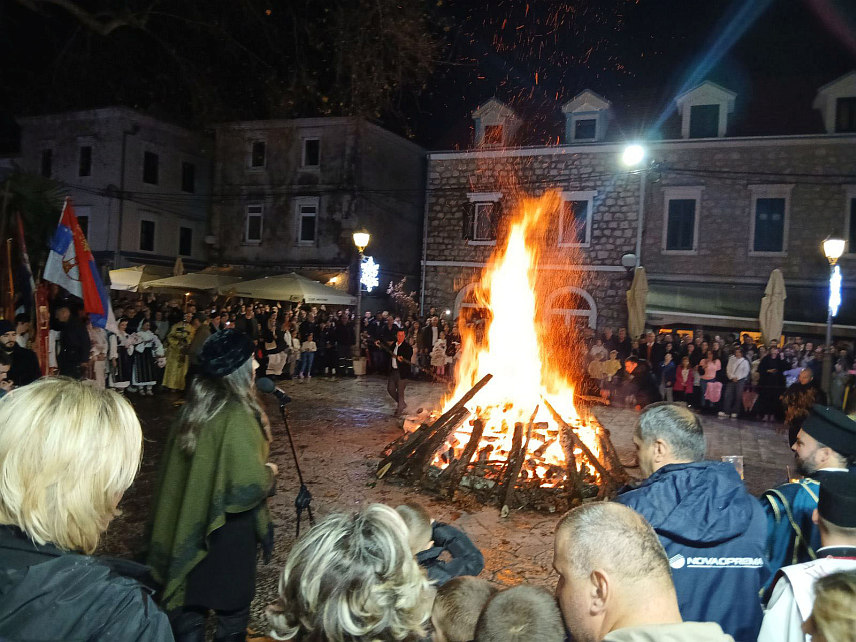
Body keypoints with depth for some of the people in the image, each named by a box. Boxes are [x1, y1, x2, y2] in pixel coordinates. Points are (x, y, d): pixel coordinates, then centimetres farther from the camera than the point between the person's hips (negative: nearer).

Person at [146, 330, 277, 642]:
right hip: (227, 529, -7)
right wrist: (269, 473, -9)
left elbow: (193, 464, 9)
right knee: (233, 606, 16)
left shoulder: (194, 406, -3)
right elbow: (249, 484, -29)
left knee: (190, 598, 20)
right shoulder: (236, 416, -26)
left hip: (190, 525, 7)